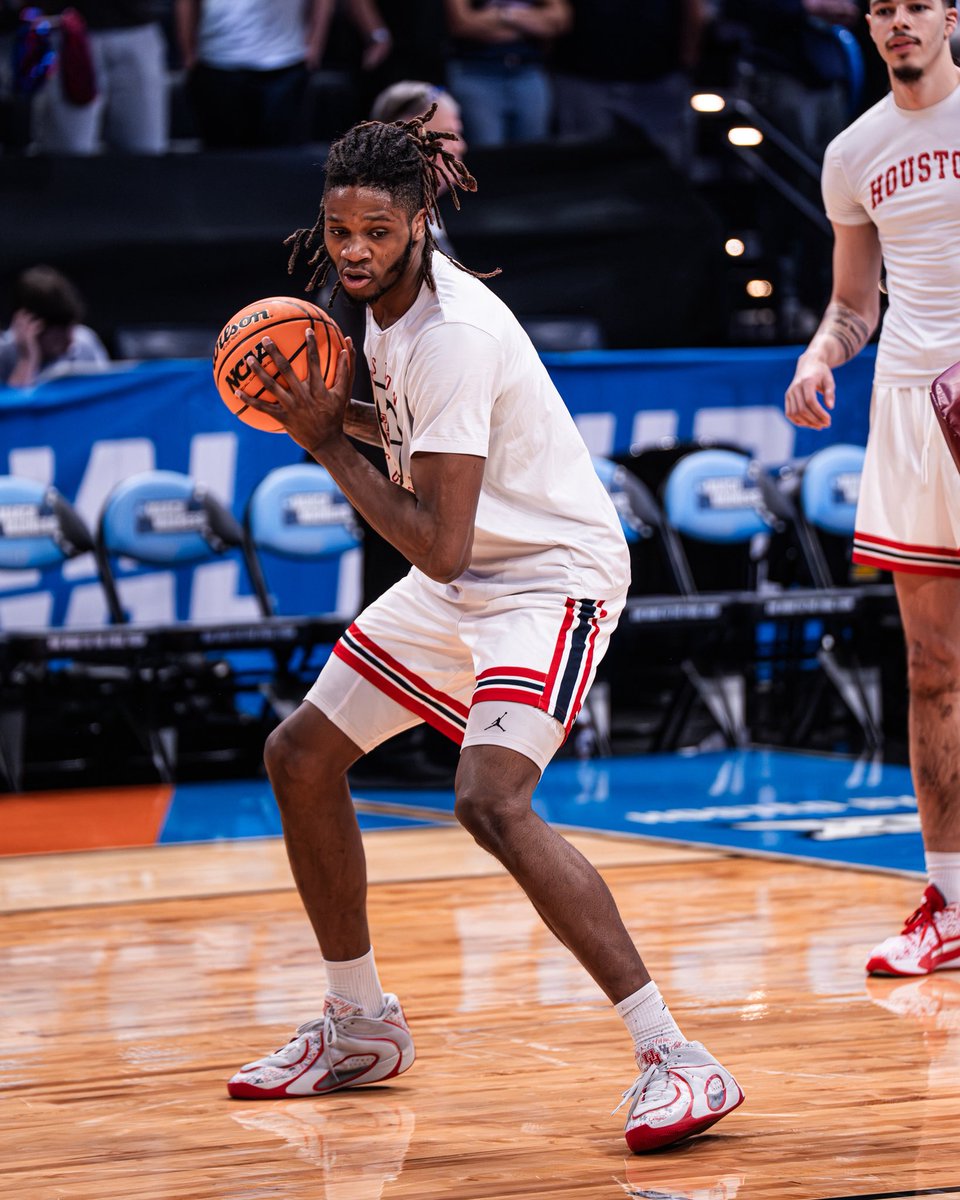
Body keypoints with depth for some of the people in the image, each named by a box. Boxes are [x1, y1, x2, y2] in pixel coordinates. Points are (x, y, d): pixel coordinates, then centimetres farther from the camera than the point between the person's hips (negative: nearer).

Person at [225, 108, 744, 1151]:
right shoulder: (391, 295, 1)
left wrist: (326, 442, -20)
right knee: (299, 758, 13)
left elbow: (439, 547, -29)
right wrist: (333, 413, 2)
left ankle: (674, 1060, -28)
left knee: (492, 801, -30)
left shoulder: (451, 335, -27)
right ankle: (360, 1026, 28)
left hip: (552, 576, -10)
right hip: (464, 581, 10)